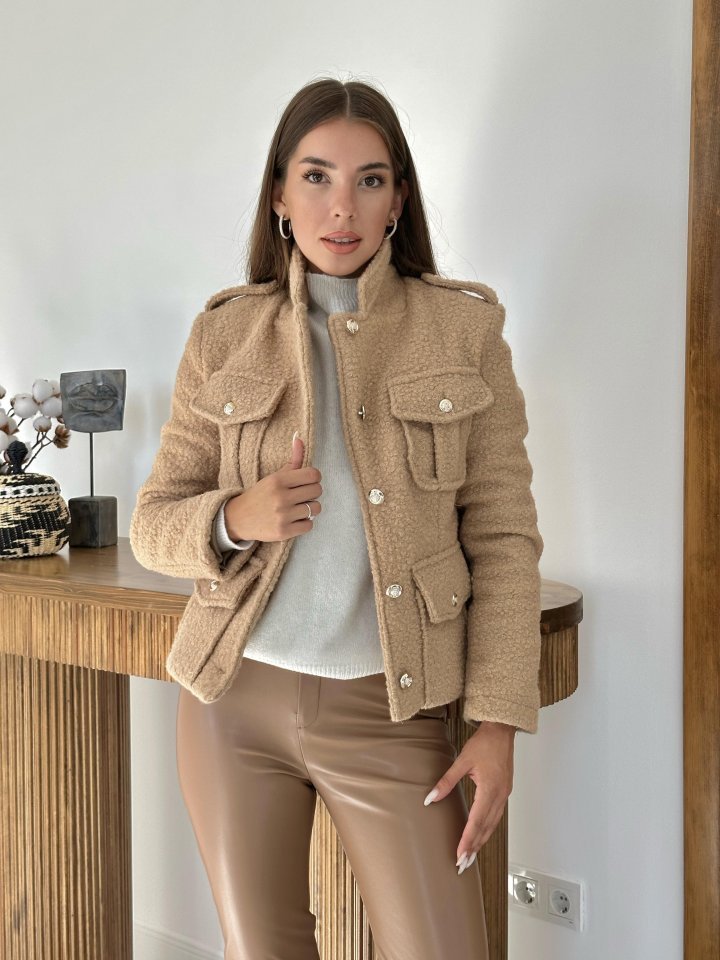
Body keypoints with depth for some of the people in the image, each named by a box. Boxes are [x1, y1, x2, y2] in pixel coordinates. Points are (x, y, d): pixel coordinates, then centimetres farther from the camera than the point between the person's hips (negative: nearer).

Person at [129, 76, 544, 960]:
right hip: (237, 695, 2)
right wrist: (234, 519, -18)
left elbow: (503, 534, -2)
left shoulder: (464, 328, -1)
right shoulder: (225, 335, 3)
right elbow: (152, 523, 5)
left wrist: (498, 719, -8)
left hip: (389, 708, -1)